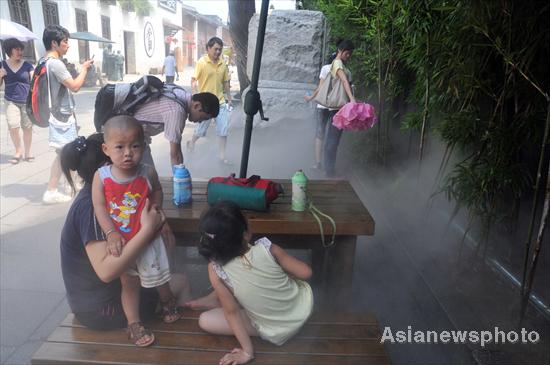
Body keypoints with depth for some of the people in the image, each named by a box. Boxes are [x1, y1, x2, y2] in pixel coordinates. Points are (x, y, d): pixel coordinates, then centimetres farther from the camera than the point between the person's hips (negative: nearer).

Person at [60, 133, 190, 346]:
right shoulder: (90, 208, -28)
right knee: (181, 283, 4)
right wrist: (148, 229, -37)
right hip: (100, 310, -9)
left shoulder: (95, 198, 1)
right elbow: (105, 270, -37)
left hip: (92, 295, 9)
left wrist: (155, 222, -14)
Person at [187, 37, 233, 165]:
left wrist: (229, 99, 14)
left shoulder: (223, 64, 5)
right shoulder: (202, 62, -10)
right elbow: (193, 81, -11)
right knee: (201, 129, 8)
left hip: (220, 102, 4)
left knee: (224, 129, 0)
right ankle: (191, 143, 38)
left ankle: (222, 155, 10)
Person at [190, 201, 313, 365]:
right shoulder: (266, 248, -23)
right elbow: (306, 273, -13)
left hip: (277, 331, -3)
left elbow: (231, 312, -14)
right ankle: (213, 299, 33)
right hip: (304, 305, 3)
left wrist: (247, 351, -3)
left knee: (204, 320, 5)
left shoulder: (216, 270, -24)